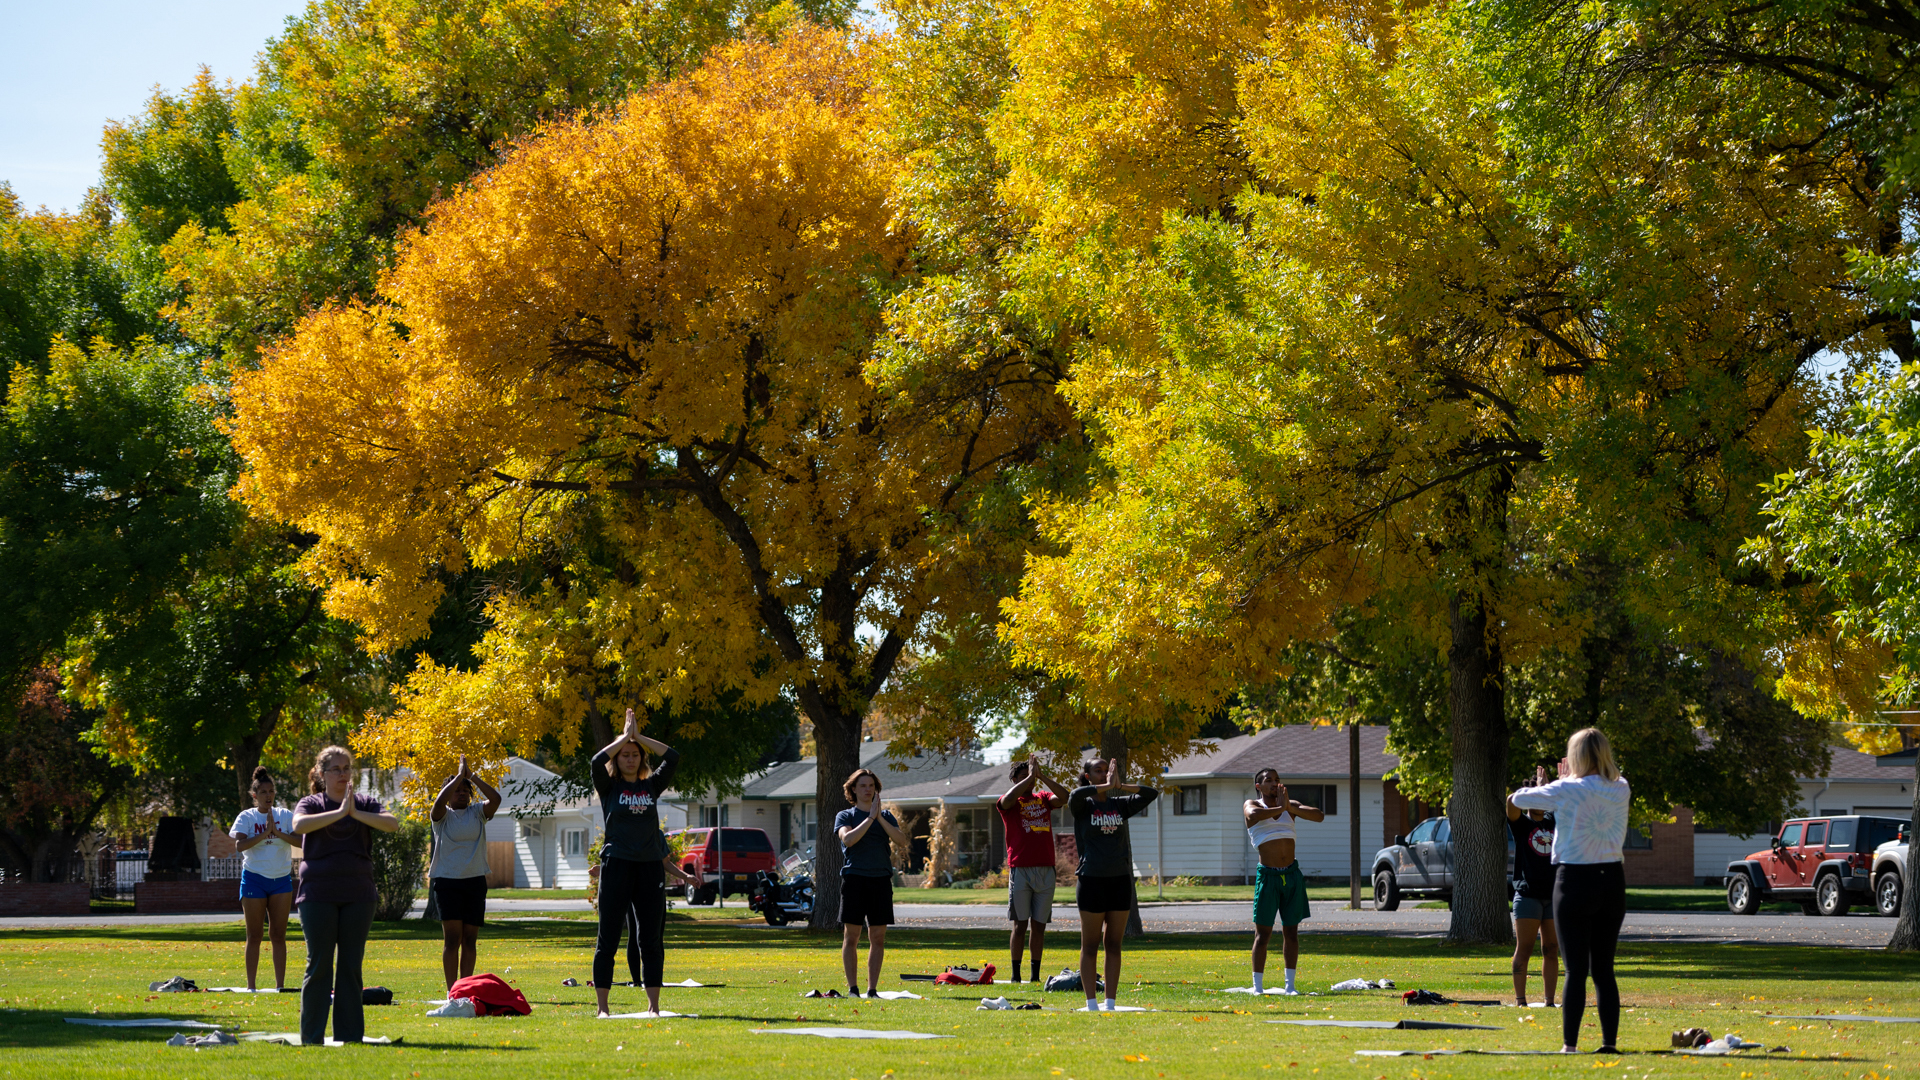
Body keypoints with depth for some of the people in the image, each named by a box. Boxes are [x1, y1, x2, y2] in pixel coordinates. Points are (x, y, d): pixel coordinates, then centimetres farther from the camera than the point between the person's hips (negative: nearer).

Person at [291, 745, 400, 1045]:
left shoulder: (366, 804, 9)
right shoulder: (311, 804, 4)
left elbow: (392, 823, -9)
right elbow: (299, 824, -19)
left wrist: (356, 813, -18)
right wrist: (339, 813, -22)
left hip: (358, 894, 2)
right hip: (318, 893, -2)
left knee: (351, 965, 4)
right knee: (319, 964, -3)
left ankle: (350, 1034, 8)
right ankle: (312, 1035, 1)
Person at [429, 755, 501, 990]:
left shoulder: (477, 814, 10)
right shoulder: (443, 815, 3)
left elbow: (495, 798, -6)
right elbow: (440, 801, -18)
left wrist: (472, 776, -3)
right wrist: (460, 775, -10)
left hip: (475, 881, 3)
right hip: (447, 880, -3)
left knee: (470, 939, 4)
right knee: (452, 938, -11)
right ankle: (451, 991, -11)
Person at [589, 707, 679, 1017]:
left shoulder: (652, 785, 12)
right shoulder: (609, 787, 4)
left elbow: (673, 758, 1)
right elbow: (597, 761, -14)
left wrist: (639, 737, 1)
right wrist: (625, 735, -4)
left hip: (650, 866, 3)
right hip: (617, 864, -3)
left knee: (652, 940, 4)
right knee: (608, 938, -2)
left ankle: (653, 1005, 9)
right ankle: (602, 1006, 1)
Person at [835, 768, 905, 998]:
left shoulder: (886, 816, 16)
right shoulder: (845, 816, 8)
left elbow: (902, 838, -1)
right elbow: (848, 838, -12)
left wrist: (880, 817, -7)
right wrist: (870, 817, -11)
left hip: (880, 879, 3)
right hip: (854, 877, -3)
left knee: (878, 938, 2)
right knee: (851, 936, -3)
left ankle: (872, 989, 6)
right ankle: (852, 989, 2)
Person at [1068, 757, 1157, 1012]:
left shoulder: (1119, 805, 11)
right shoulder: (1082, 806, -1)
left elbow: (1151, 794, 6)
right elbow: (1076, 795, -24)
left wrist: (1120, 786, -1)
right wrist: (1107, 786, -13)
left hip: (1120, 879, 4)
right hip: (1092, 879, -4)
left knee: (1114, 944, 6)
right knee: (1090, 946, 0)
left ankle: (1110, 1003, 9)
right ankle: (1091, 1003, 3)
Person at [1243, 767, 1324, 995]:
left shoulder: (1291, 806, 11)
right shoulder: (1252, 805, 1)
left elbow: (1319, 816, -4)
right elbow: (1253, 815, -25)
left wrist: (1290, 807, -15)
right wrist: (1279, 808, -17)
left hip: (1292, 875, 4)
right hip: (1268, 875, -4)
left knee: (1291, 932, 6)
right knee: (1263, 933, -5)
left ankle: (1290, 985, 12)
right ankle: (1257, 987, -2)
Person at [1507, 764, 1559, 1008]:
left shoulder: (1554, 821, 14)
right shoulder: (1520, 823, 3)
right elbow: (1512, 801, -15)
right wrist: (1536, 788, -4)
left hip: (1554, 894, 4)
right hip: (1527, 894, -4)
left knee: (1551, 950, 4)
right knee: (1523, 949, -4)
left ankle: (1550, 1001, 7)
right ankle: (1520, 1000, -3)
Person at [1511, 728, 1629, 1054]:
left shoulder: (1566, 791, -11)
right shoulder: (1621, 790, 3)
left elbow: (1519, 799, 0)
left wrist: (1544, 787, 20)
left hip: (1575, 881, -4)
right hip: (1612, 880, 4)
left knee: (1576, 969, -3)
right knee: (1604, 969, 10)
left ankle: (1570, 1044, -5)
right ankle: (1609, 1042, 7)